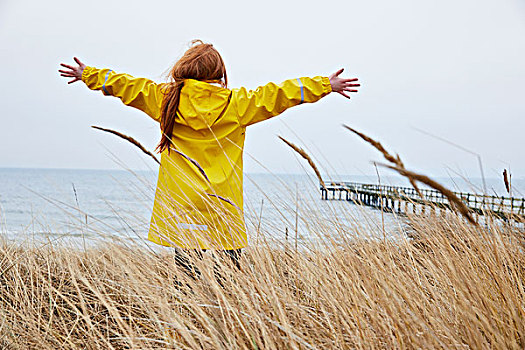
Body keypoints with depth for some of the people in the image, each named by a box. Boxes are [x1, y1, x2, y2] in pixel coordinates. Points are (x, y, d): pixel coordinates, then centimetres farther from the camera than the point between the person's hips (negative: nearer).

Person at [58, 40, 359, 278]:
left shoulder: (166, 99, 5)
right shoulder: (236, 104, 0)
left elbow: (127, 86, 13)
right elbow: (276, 95, 3)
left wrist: (88, 75, 28)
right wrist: (326, 85, 9)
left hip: (181, 209, 2)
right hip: (224, 208, -2)